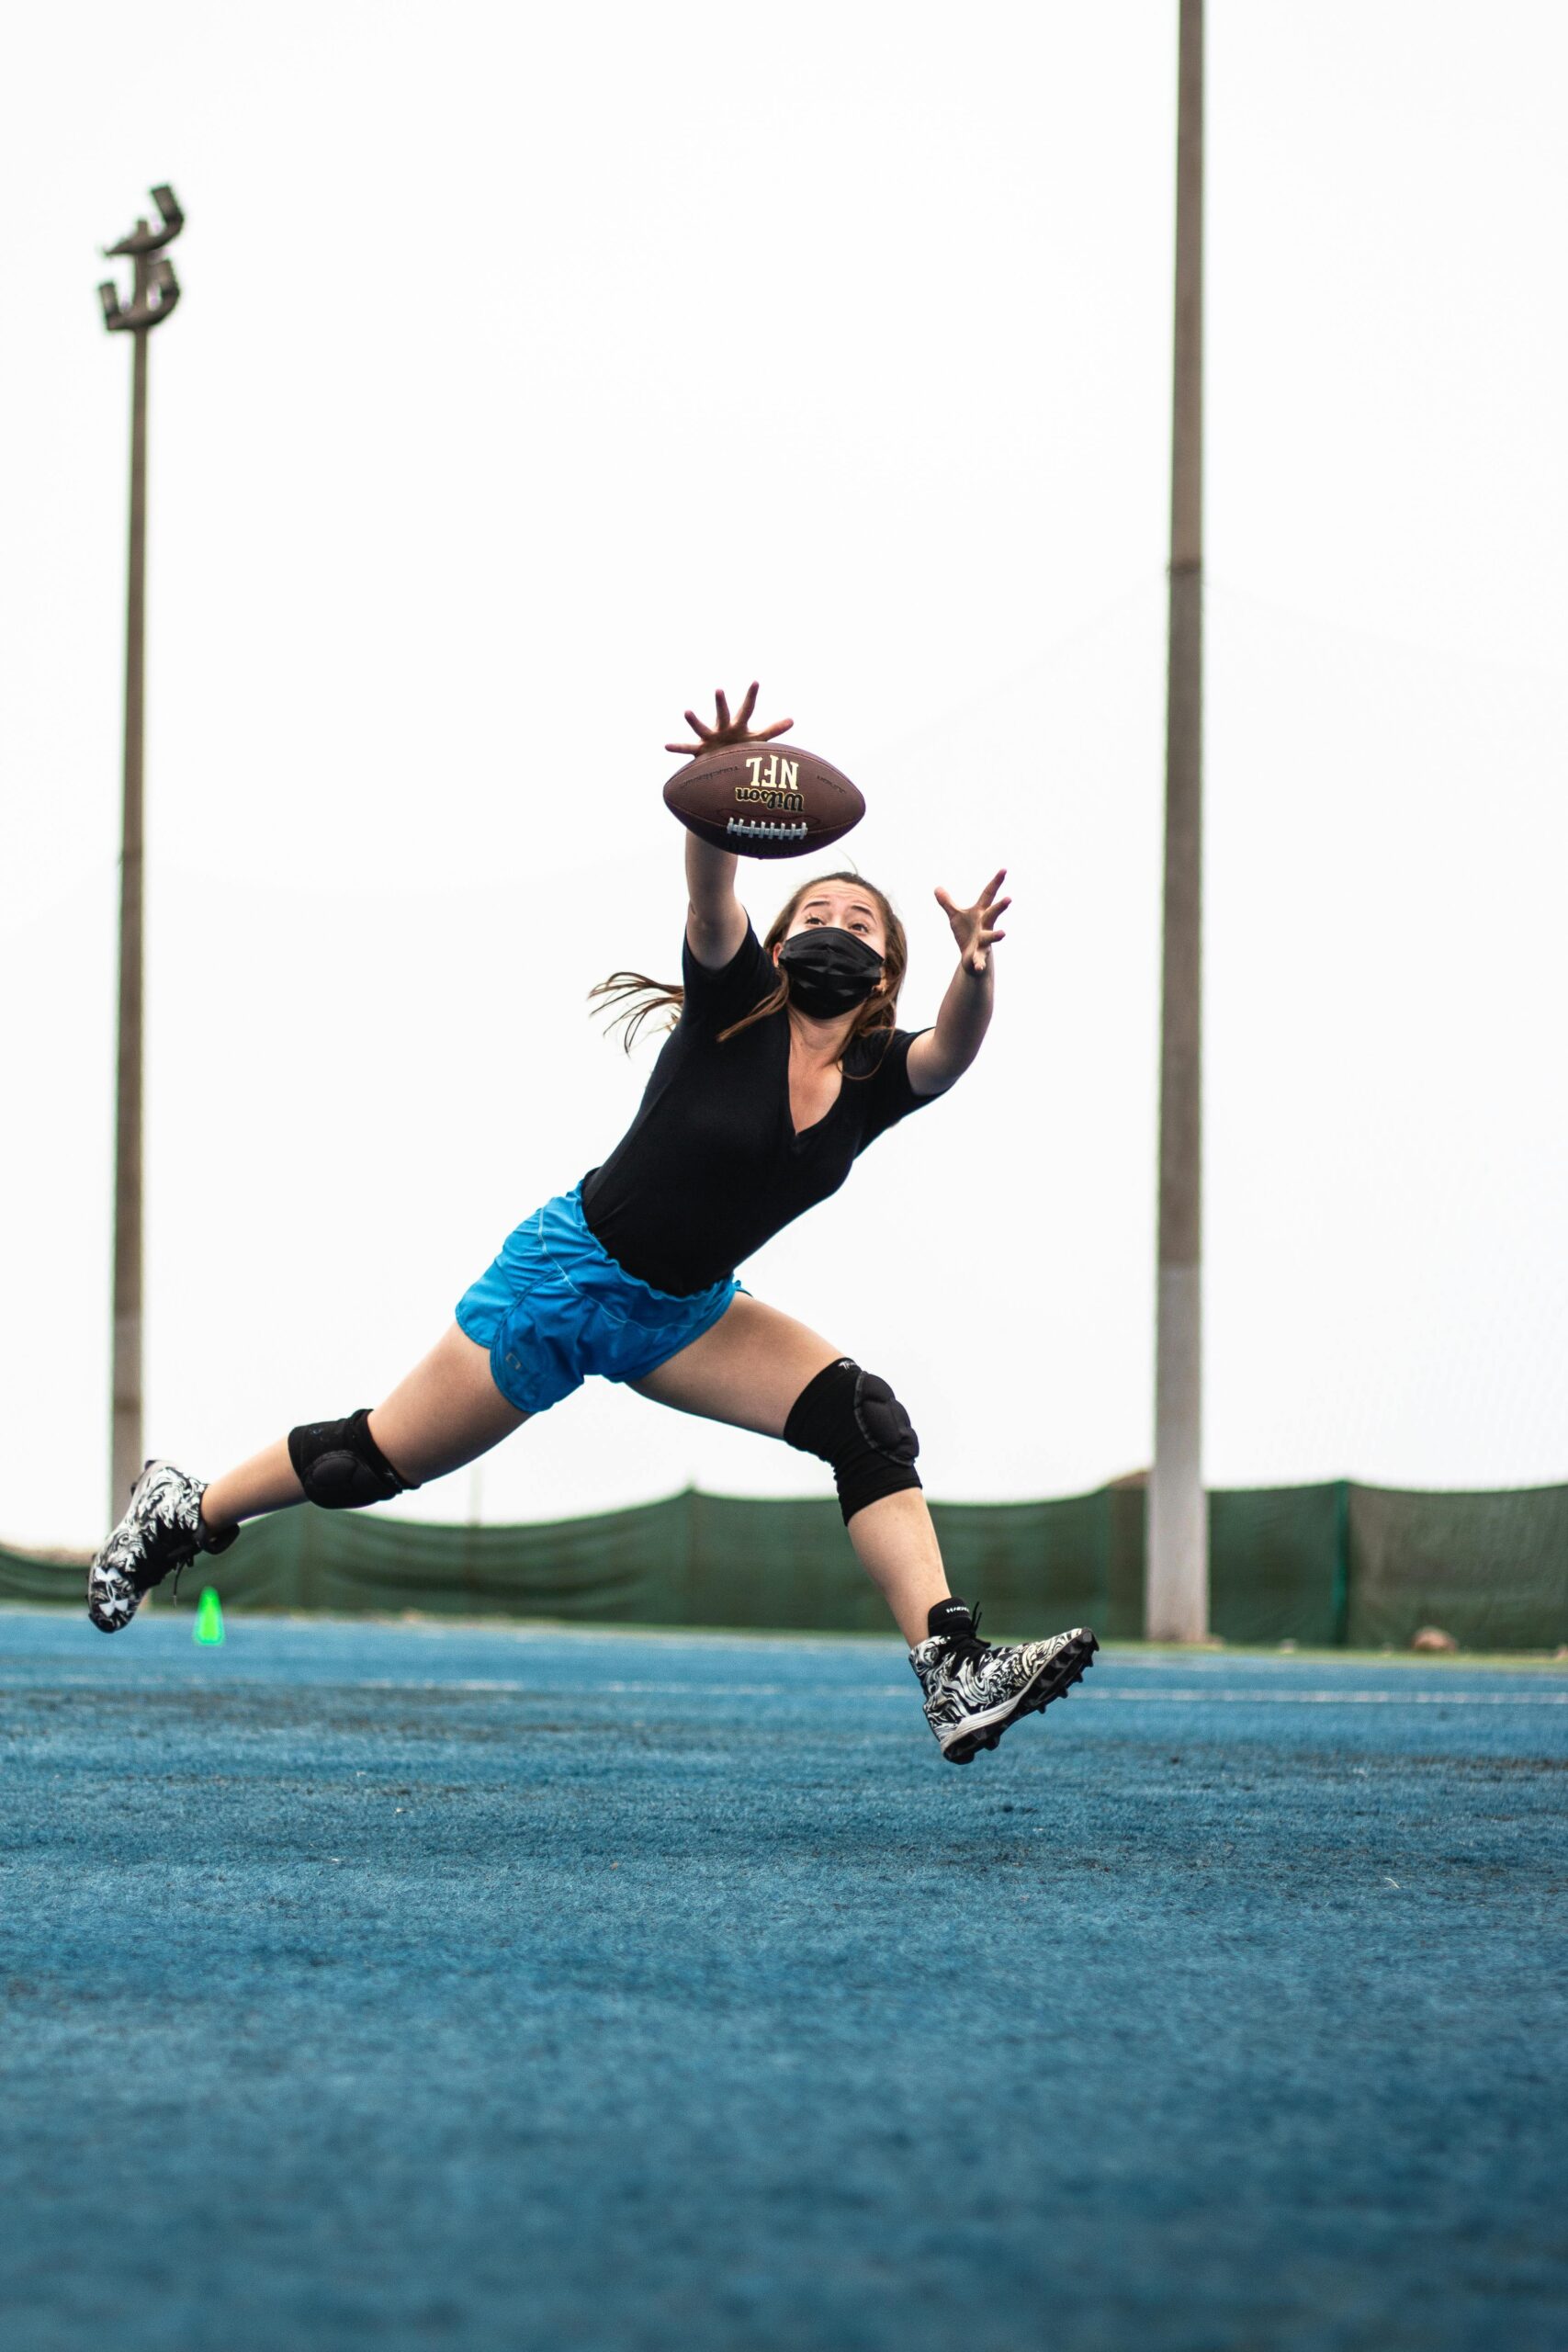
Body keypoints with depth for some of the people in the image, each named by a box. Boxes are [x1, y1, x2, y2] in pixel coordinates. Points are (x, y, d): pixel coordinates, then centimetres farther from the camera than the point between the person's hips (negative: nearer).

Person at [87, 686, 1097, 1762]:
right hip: (573, 1271, -5)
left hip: (686, 1316, 5)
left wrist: (975, 972, -51)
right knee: (380, 1460, 2)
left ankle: (956, 1672, -27)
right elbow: (710, 892, -34)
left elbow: (952, 1051, -29)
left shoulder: (877, 1078, -6)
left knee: (866, 1420, -17)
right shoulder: (738, 1006, -14)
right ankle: (183, 1512, 27)